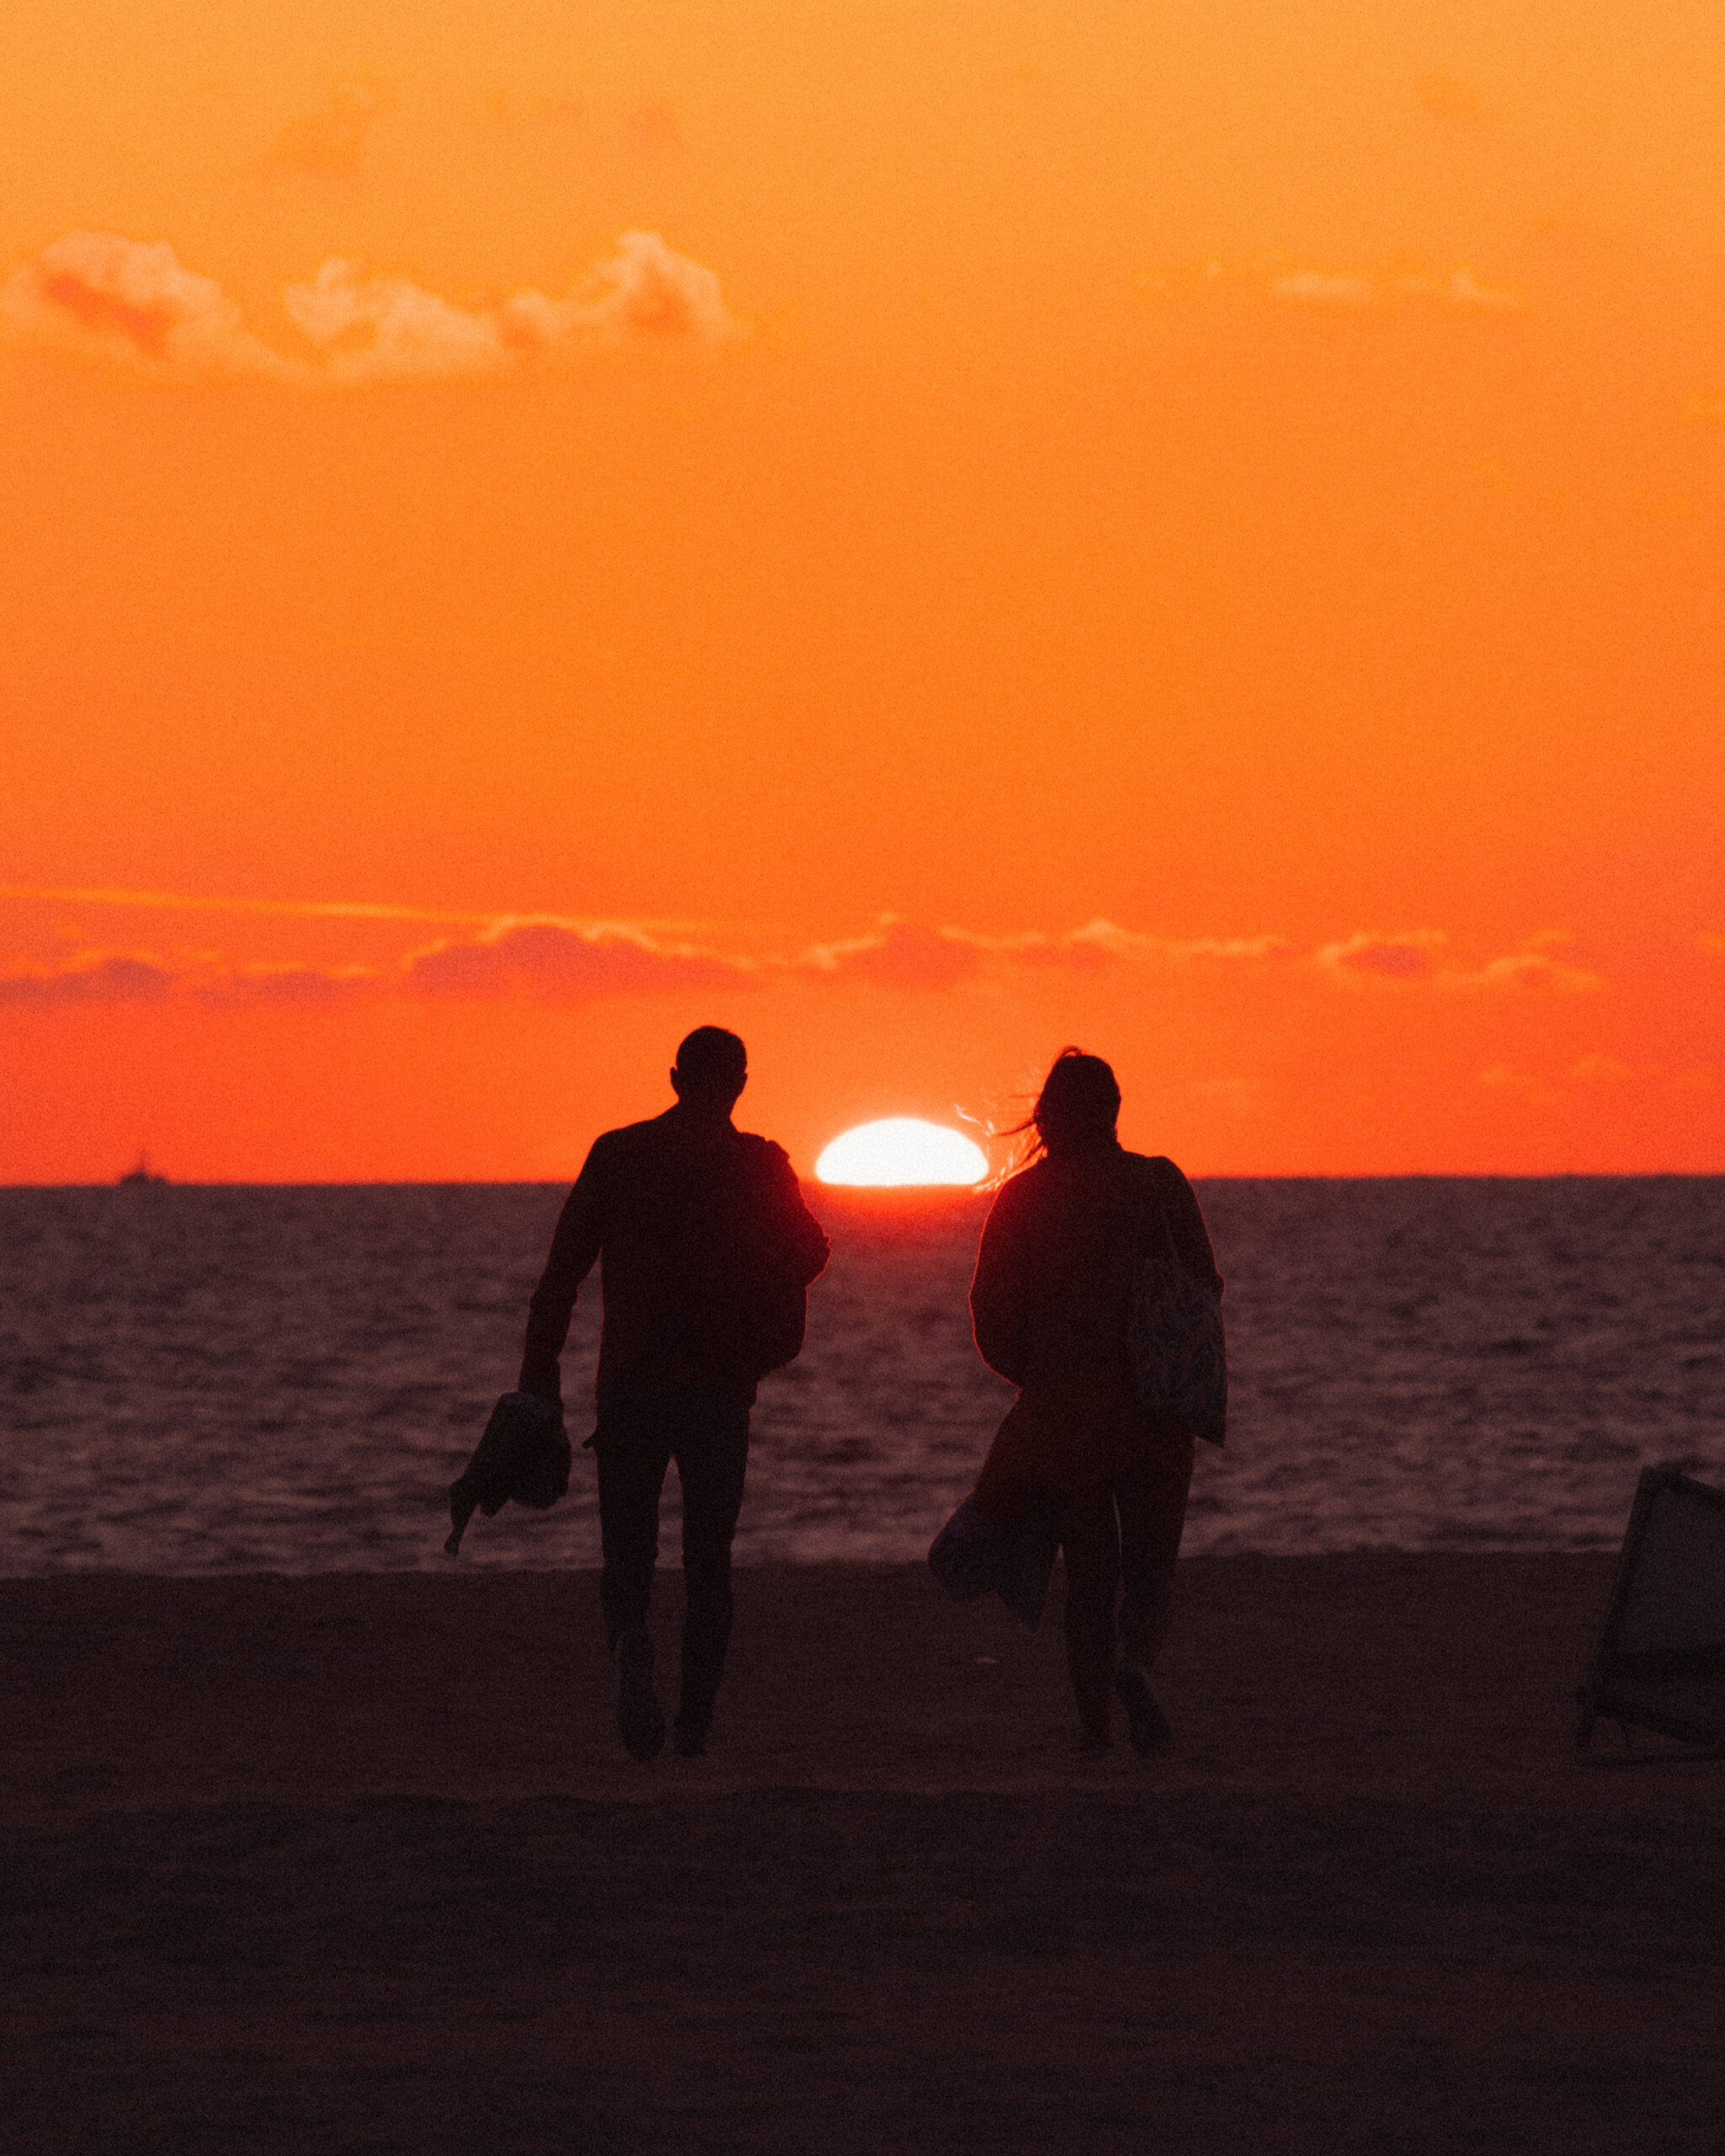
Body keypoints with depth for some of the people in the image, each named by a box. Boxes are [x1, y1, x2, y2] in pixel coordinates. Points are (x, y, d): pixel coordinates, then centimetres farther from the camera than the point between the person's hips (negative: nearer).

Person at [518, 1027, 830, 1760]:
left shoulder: (616, 1154, 1)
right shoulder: (759, 1164, 0)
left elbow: (562, 1268, -2)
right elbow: (807, 1256, -6)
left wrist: (540, 1371, 0)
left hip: (631, 1386, 0)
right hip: (721, 1388, 0)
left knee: (627, 1548, 8)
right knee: (708, 1560, 11)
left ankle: (630, 1641, -25)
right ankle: (695, 1721, 5)